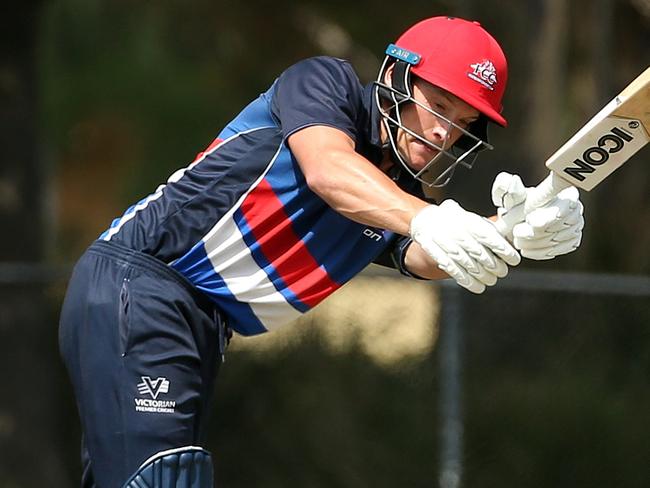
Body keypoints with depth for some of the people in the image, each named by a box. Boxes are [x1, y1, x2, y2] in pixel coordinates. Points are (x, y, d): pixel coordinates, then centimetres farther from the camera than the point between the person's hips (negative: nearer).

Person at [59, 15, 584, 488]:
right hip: (135, 280, -8)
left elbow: (425, 260, -12)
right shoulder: (327, 81, -4)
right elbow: (327, 168, -26)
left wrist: (518, 235, -33)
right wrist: (428, 220, -43)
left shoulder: (403, 197, 11)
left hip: (203, 332, 8)